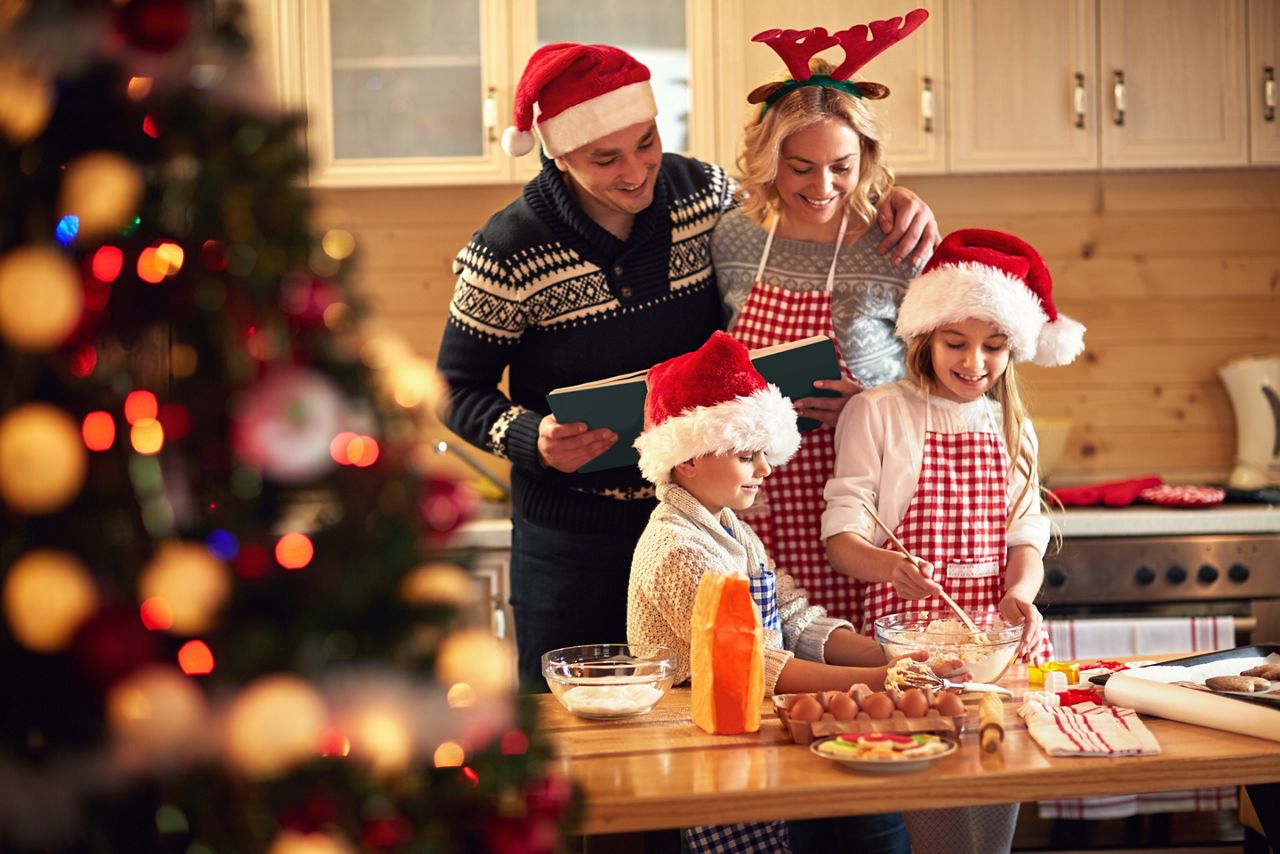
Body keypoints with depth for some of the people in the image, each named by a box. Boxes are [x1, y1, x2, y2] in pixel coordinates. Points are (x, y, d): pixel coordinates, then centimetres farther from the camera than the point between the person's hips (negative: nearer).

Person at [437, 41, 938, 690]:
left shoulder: (699, 191, -3)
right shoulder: (508, 255, -13)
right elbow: (459, 389, -4)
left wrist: (890, 203, -2)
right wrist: (531, 437, -23)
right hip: (571, 536, -3)